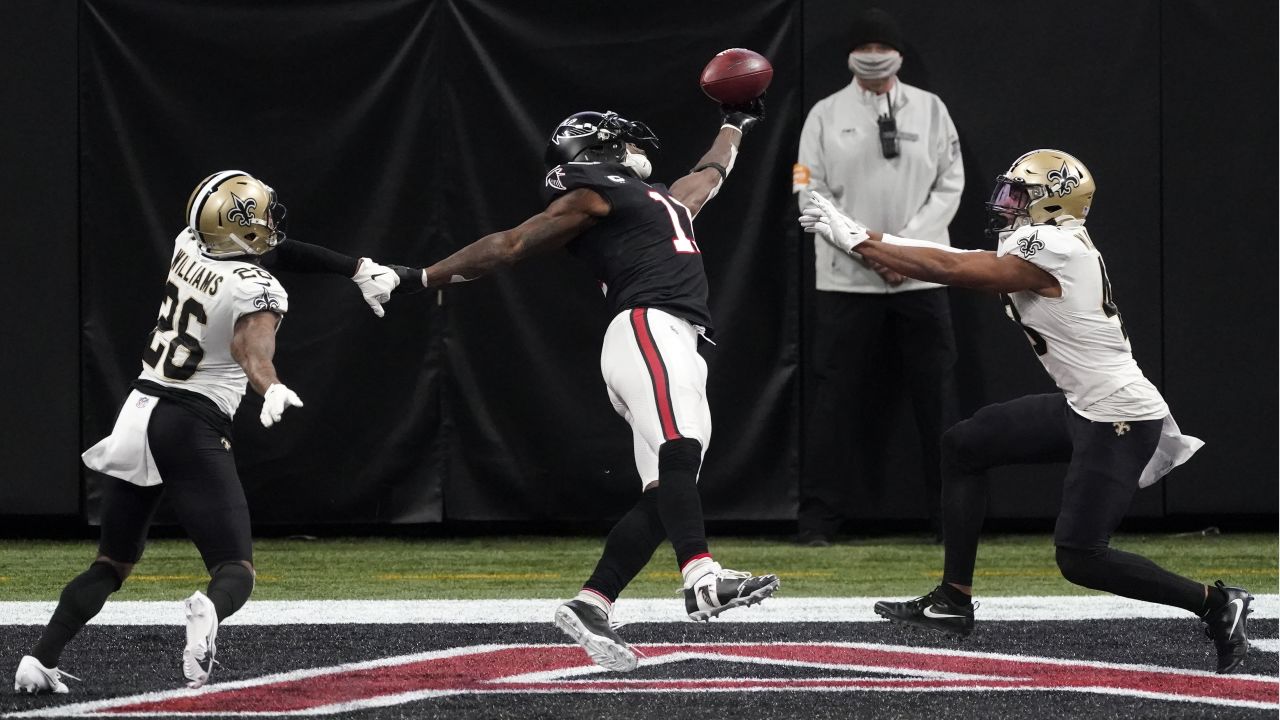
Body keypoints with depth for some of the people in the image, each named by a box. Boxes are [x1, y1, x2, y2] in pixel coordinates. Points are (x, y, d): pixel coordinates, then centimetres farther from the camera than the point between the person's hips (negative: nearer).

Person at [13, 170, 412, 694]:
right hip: (193, 429, -6)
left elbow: (281, 252, 19)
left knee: (113, 561, 17)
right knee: (236, 570, -3)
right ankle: (208, 609, -39)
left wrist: (358, 268, 23)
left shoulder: (189, 246, 7)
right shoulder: (257, 291, -12)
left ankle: (39, 660, 2)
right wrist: (272, 391, -54)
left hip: (137, 415, 6)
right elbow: (253, 349, -34)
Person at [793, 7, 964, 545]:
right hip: (845, 278, -1)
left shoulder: (930, 110, 9)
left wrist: (909, 245, -9)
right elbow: (811, 194, 0)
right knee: (836, 395, -3)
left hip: (920, 275, 1)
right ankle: (818, 517, 2)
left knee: (936, 392, 2)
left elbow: (949, 184, 4)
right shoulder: (826, 115, 5)